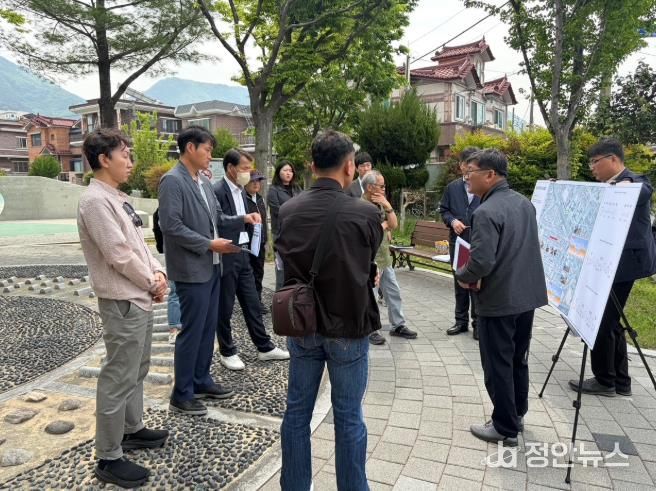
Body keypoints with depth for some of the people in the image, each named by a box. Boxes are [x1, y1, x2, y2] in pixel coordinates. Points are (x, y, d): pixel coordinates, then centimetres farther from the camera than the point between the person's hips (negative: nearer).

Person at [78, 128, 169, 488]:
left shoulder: (117, 198, 13)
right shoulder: (96, 200, -17)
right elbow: (118, 254, -21)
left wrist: (157, 272, 0)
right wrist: (152, 283, -9)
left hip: (139, 299, 10)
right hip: (122, 303, -10)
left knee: (136, 370, 21)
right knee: (118, 379, -1)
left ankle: (132, 429, 38)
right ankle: (108, 459, 12)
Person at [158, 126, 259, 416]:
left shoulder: (204, 182, 13)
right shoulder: (172, 181, -13)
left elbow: (217, 219, 19)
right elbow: (171, 226, -21)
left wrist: (243, 220, 3)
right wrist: (210, 244, -19)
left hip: (211, 267, 9)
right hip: (192, 269, -8)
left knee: (208, 328, 15)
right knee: (192, 331, -1)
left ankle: (201, 381, 30)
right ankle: (181, 395, 13)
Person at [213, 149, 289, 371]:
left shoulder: (240, 190, 12)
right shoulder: (218, 191, -15)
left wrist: (248, 248, 12)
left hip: (243, 254, 8)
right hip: (226, 257, -8)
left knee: (253, 303, 14)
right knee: (225, 308, 7)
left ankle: (265, 347, 25)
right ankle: (227, 352, 21)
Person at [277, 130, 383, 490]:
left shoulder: (287, 211, -7)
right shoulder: (365, 214, -17)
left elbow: (287, 262, 6)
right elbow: (369, 270, 0)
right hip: (349, 326, -3)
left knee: (297, 411, 17)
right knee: (348, 418, 12)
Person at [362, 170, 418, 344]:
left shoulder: (380, 204, 6)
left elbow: (394, 225, 3)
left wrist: (387, 206, -9)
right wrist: (383, 226, -10)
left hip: (384, 257, 8)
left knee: (393, 292, 15)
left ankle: (398, 326, 28)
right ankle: (370, 330, 18)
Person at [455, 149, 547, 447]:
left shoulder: (486, 212, -22)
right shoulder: (524, 203, 7)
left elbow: (481, 262, -29)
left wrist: (463, 276, -7)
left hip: (499, 300, -9)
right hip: (527, 294, 9)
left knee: (497, 365, 6)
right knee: (518, 359, 21)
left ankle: (505, 428, 19)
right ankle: (517, 415, 36)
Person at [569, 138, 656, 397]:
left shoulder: (635, 181, -11)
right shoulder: (605, 188, 14)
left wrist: (626, 187, -51)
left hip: (624, 262, -9)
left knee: (601, 320, -2)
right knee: (608, 321, 14)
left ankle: (605, 380, 13)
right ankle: (620, 381, 25)